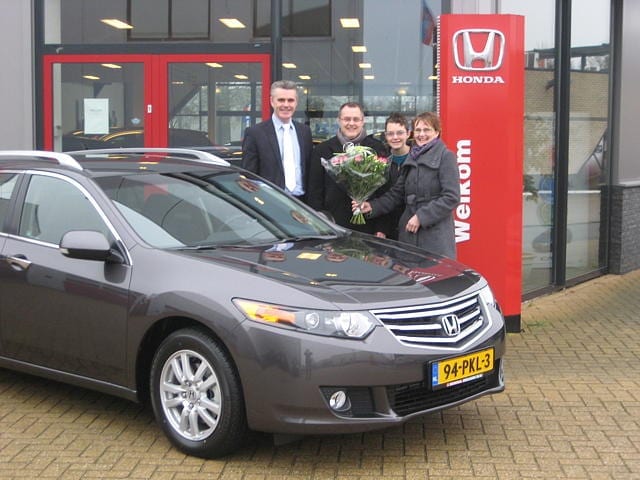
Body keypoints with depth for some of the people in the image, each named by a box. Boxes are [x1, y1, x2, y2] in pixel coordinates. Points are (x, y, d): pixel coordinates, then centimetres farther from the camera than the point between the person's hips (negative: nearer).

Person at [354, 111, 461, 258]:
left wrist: (421, 216, -14)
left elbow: (451, 197, -11)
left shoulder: (445, 156, -3)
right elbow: (397, 193, 16)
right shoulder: (411, 158, 16)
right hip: (408, 232, 6)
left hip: (435, 234, -6)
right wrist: (373, 206, 0)